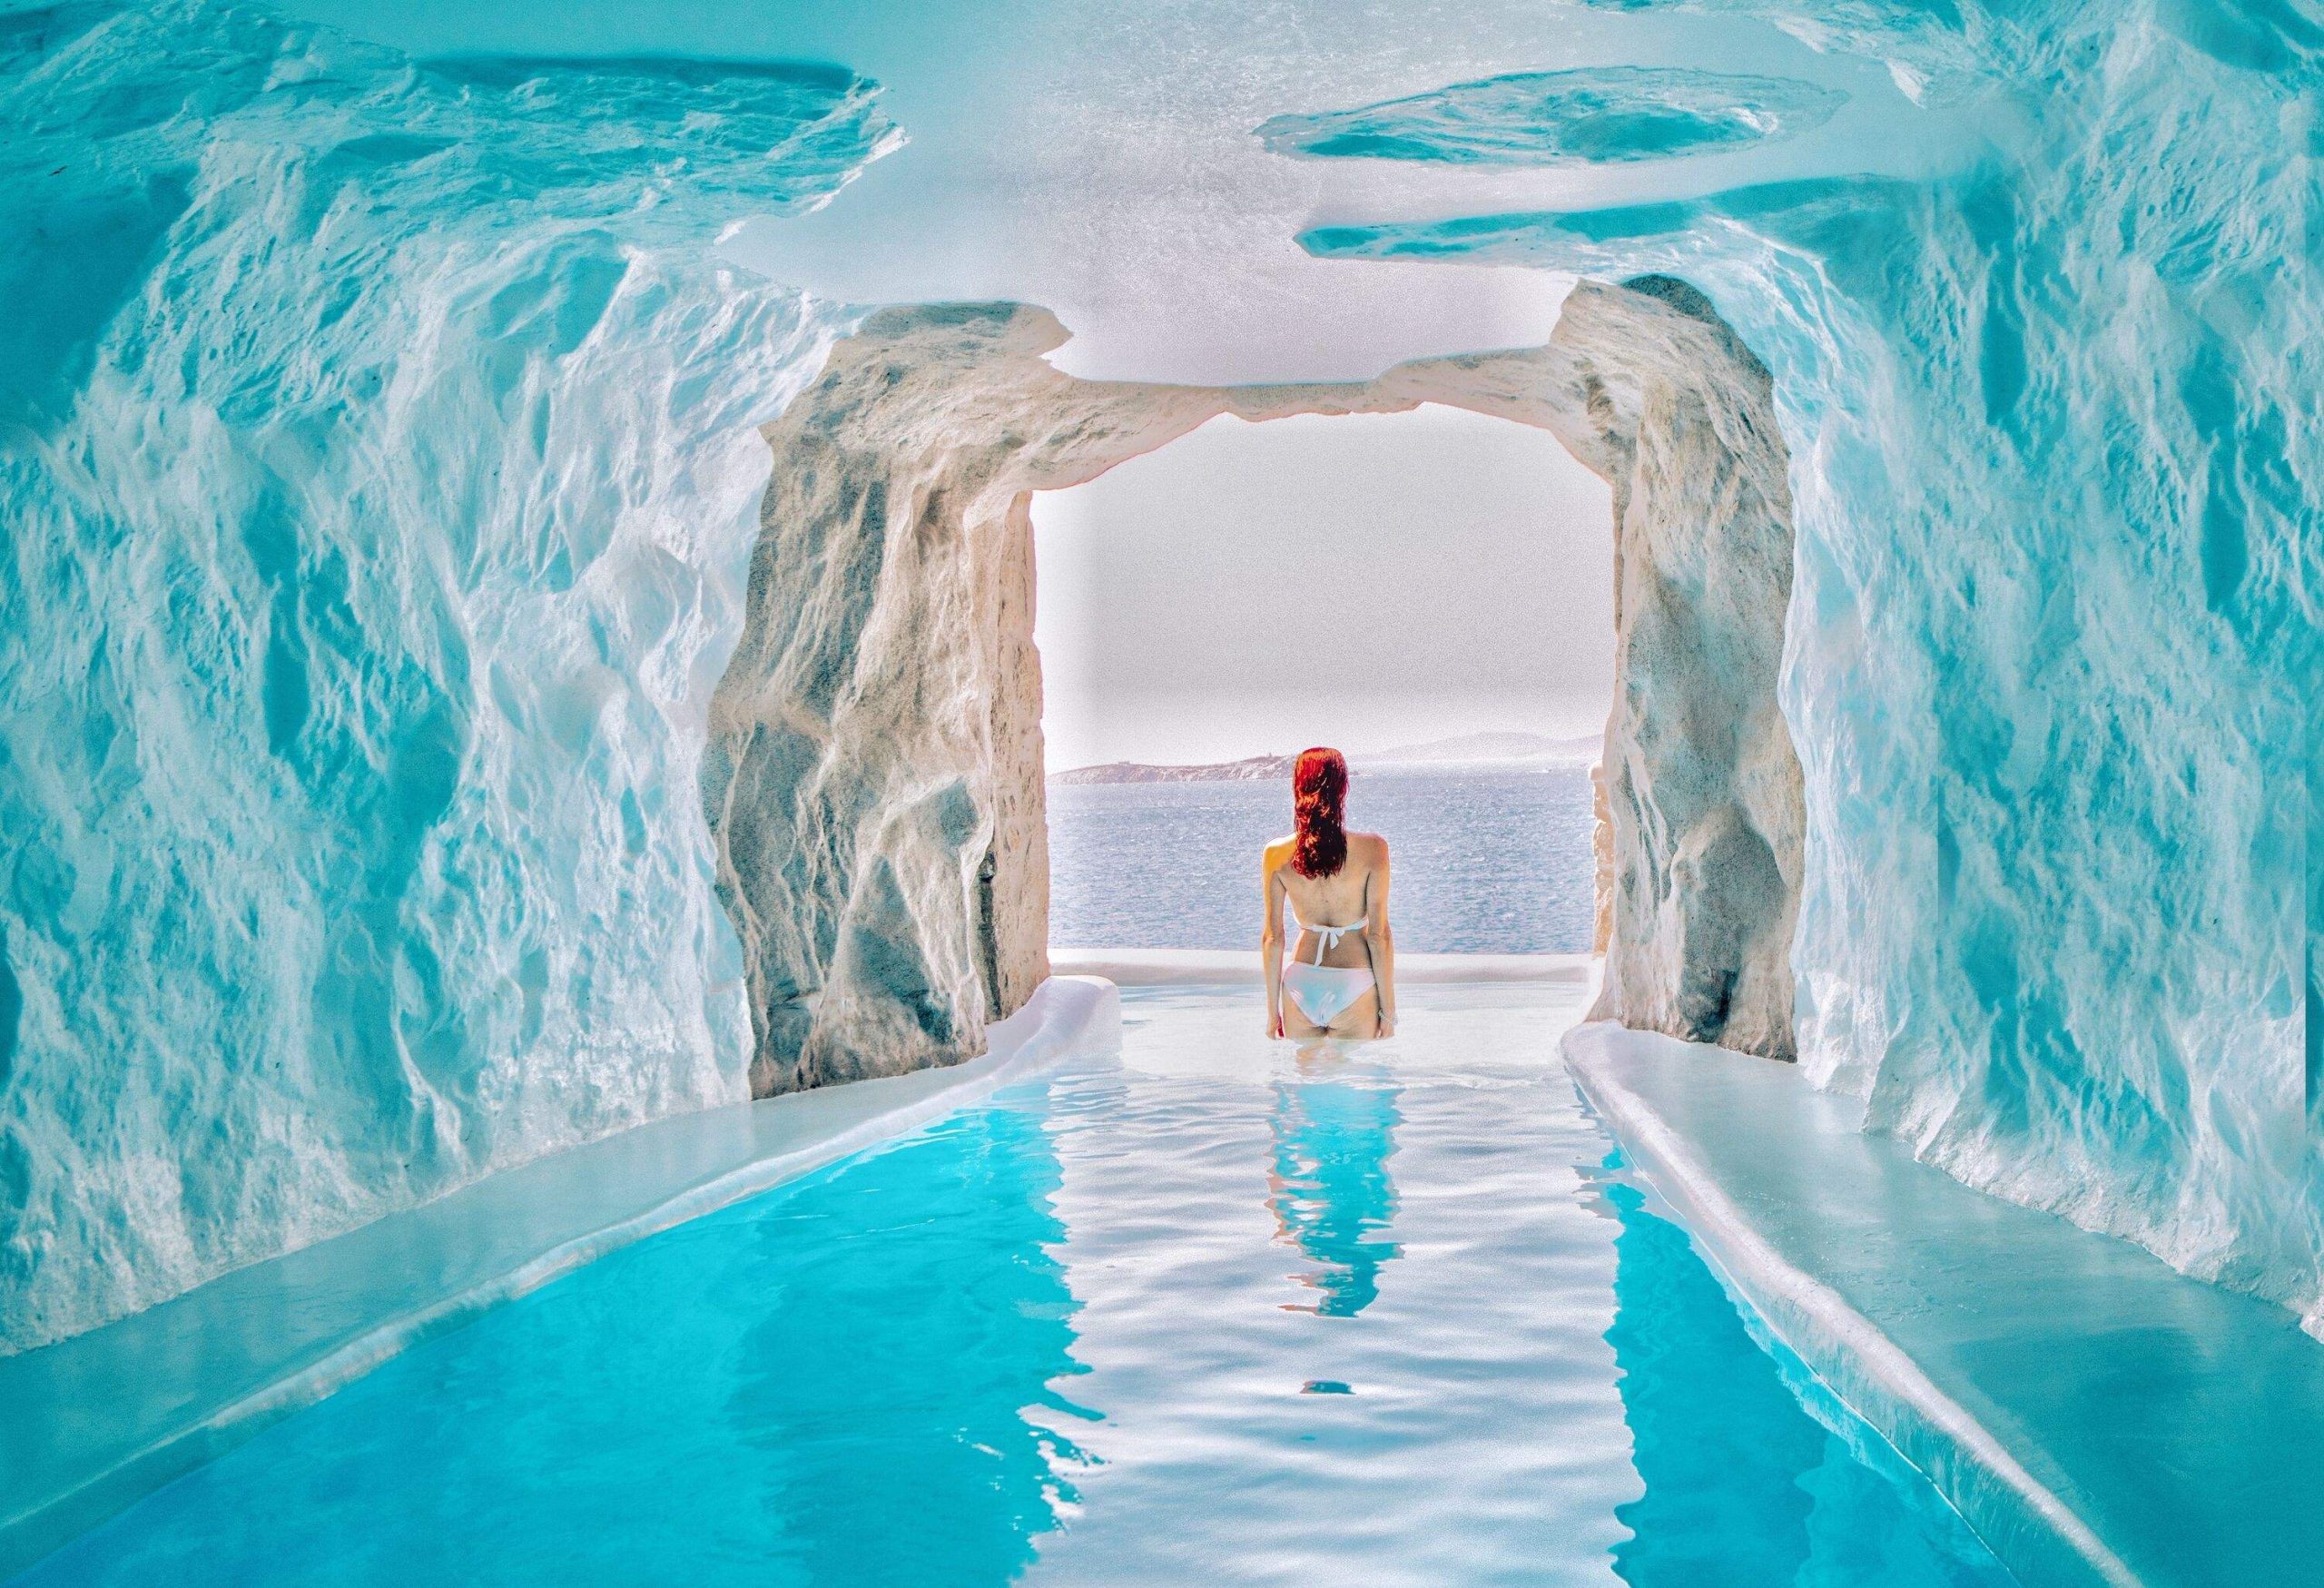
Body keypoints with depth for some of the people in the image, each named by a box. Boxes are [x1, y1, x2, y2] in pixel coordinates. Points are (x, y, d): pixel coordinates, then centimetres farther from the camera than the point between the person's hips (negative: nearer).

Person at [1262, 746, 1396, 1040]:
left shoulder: (1276, 854, -4)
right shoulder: (1371, 848, -10)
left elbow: (1272, 937, 1)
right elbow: (1379, 936, -9)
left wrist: (1273, 1010, 10)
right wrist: (1389, 1011, -1)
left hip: (1300, 987, 2)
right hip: (1354, 988, -2)